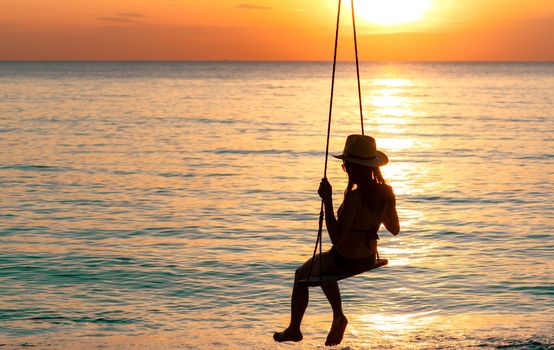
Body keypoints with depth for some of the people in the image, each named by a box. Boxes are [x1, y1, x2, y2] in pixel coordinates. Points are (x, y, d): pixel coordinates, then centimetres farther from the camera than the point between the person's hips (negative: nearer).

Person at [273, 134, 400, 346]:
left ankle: (294, 329, 38)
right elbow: (395, 229, 4)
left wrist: (328, 200, -30)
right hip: (368, 260, 7)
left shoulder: (354, 197, -31)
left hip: (344, 262, -7)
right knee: (322, 267, 36)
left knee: (301, 274, 24)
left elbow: (336, 238, -32)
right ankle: (338, 316, 30)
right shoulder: (386, 193, -10)